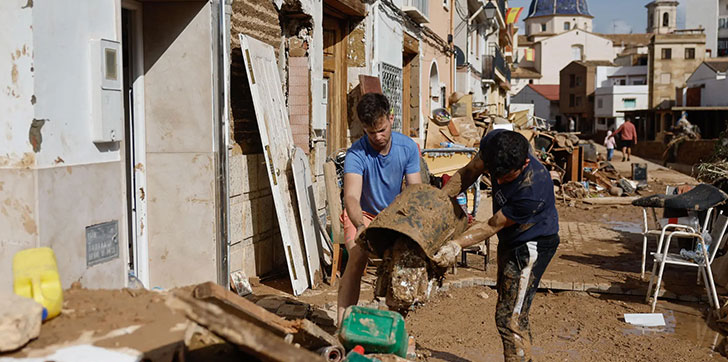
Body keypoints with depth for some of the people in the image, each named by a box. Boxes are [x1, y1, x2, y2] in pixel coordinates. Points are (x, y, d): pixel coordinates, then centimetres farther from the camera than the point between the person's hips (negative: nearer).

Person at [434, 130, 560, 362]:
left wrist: (456, 245, -30)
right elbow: (469, 172, 0)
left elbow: (492, 227, -26)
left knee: (510, 317, -11)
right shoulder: (494, 142, -20)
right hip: (510, 240, 8)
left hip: (533, 244, -8)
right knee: (510, 310, 21)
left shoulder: (533, 190, -37)